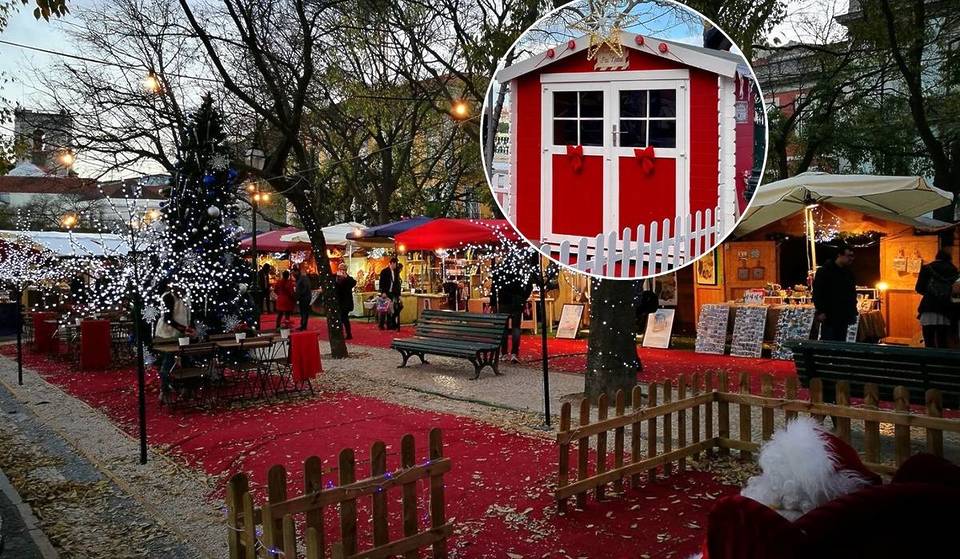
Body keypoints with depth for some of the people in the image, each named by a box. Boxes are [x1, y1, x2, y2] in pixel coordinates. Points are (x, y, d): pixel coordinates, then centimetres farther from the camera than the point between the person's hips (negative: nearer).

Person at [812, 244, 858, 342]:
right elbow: (817, 292, -11)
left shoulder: (849, 273, 15)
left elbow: (852, 293, 23)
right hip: (829, 316, -7)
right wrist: (820, 311, -16)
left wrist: (853, 312, 16)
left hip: (844, 317, 7)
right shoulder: (825, 271, -6)